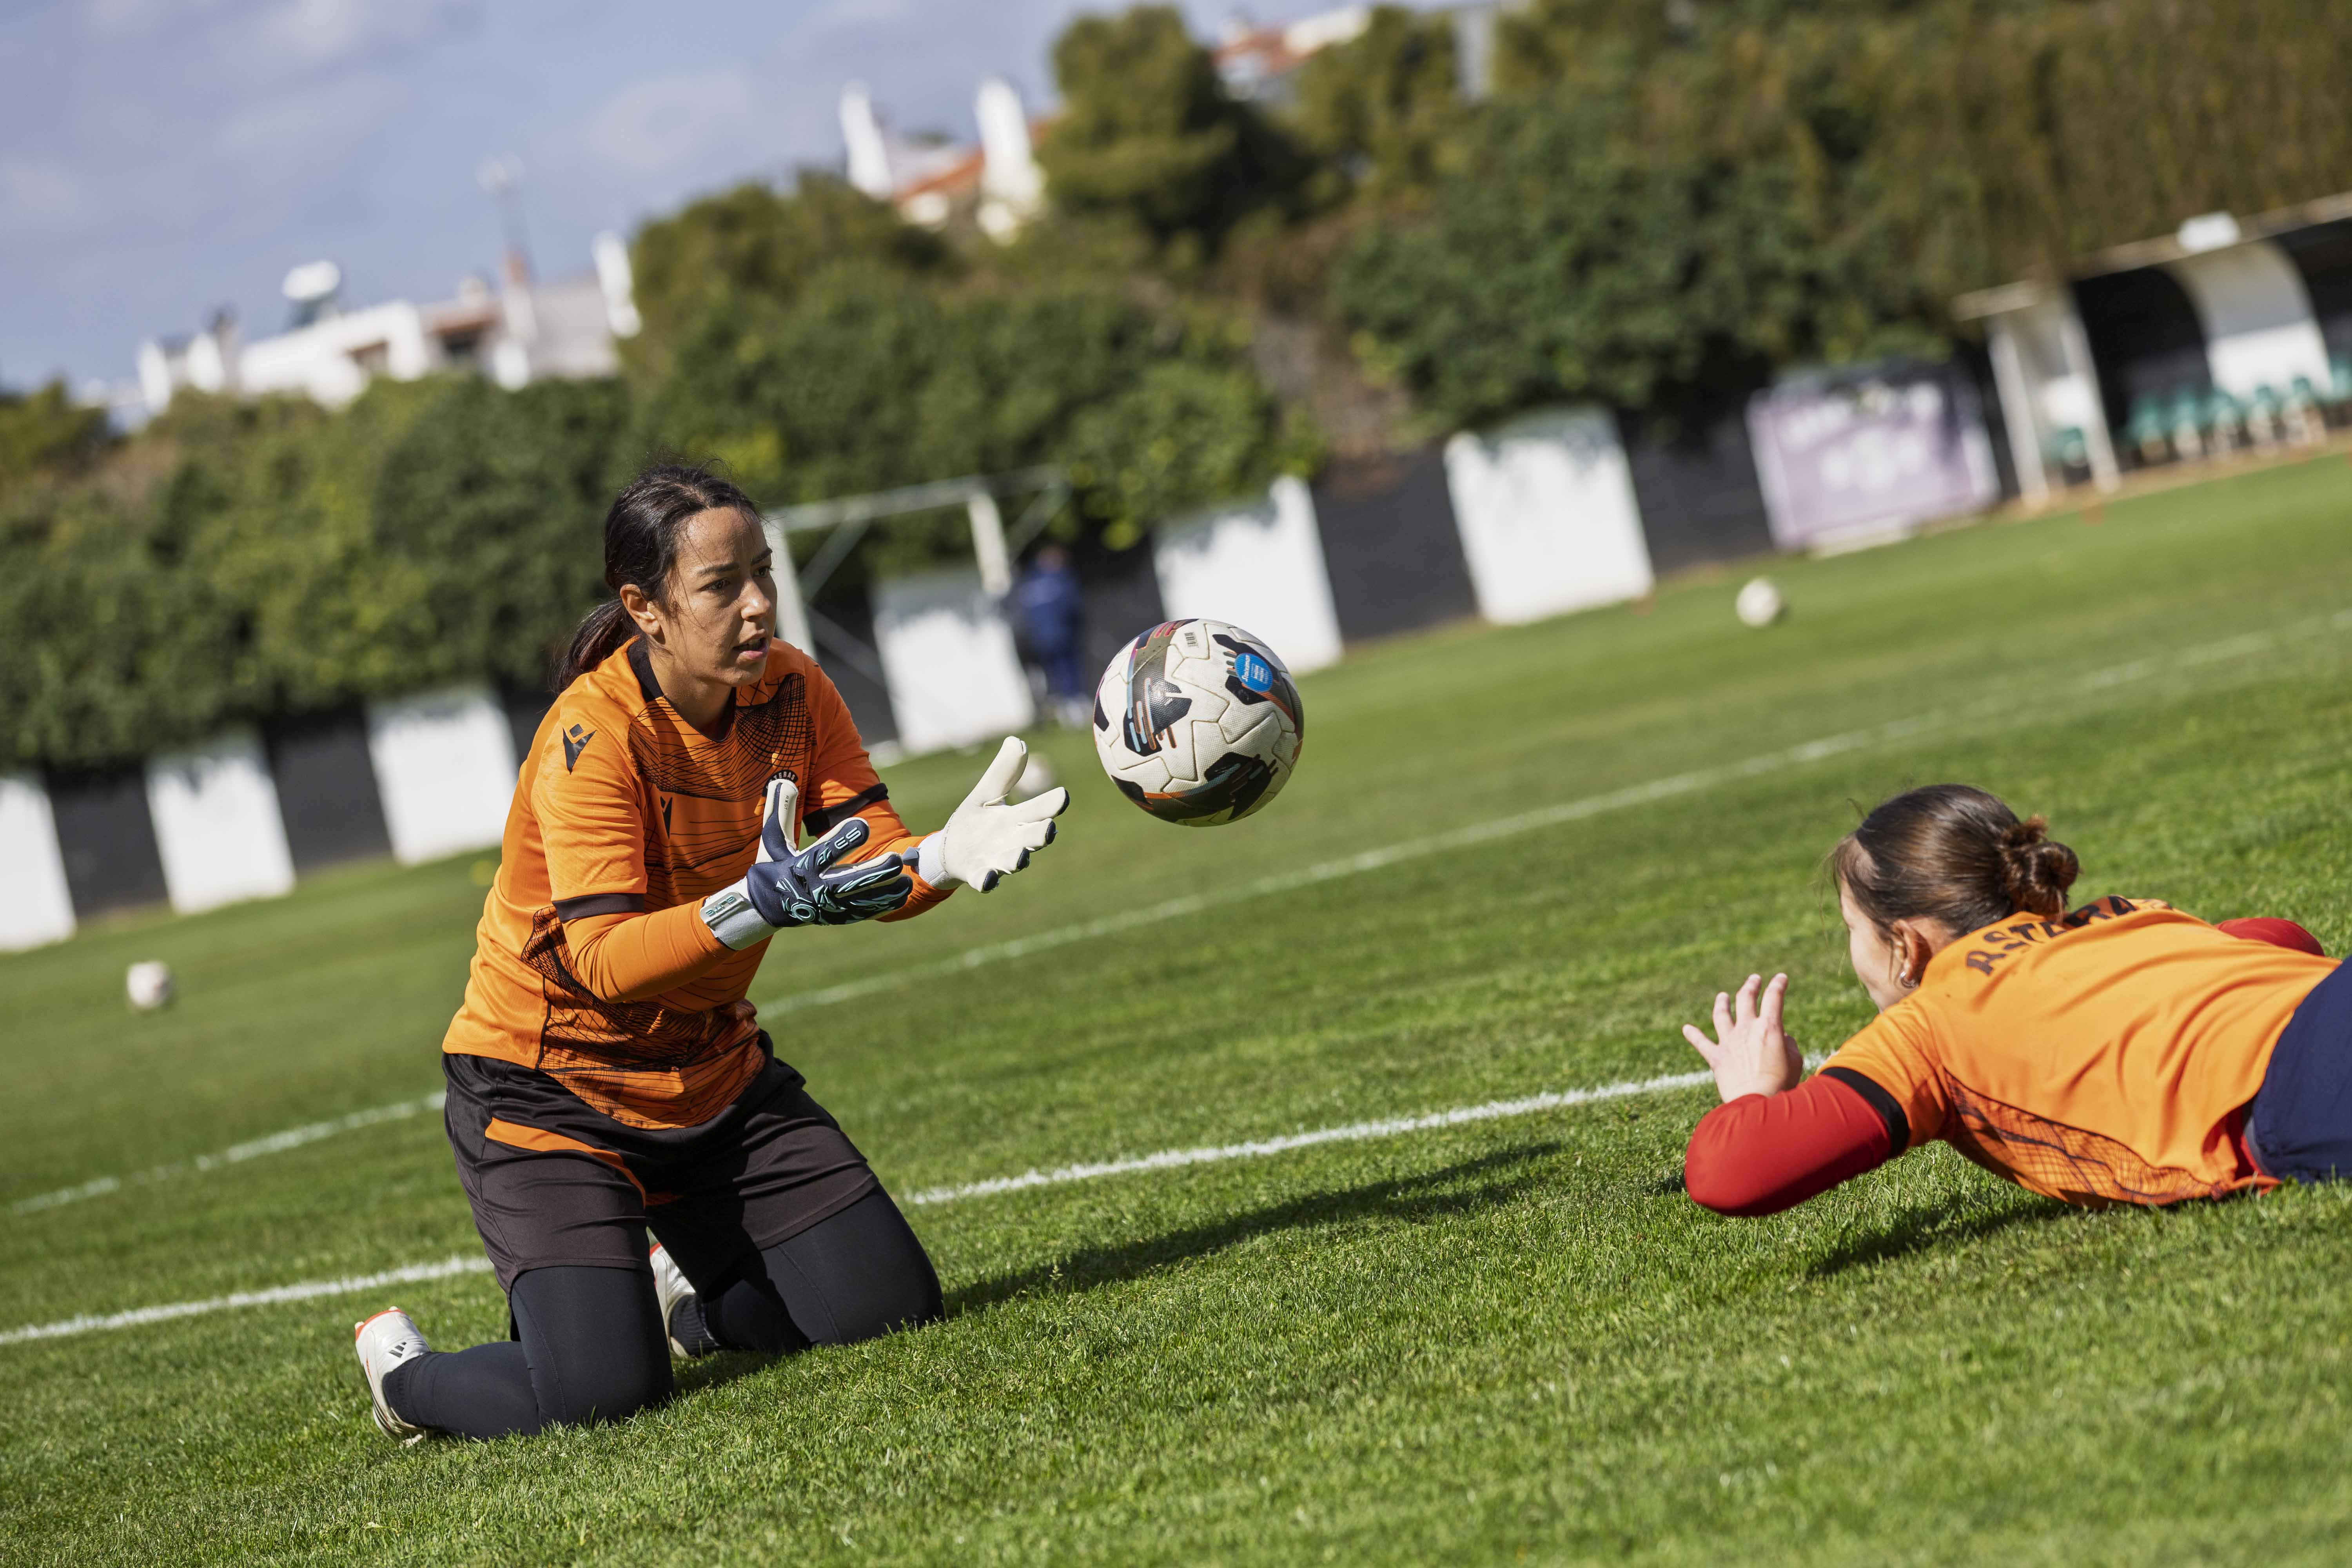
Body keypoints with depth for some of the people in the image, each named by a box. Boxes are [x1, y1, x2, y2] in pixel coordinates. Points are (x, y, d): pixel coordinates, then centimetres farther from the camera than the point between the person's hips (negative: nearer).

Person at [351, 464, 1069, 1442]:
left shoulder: (790, 692, -7)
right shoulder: (593, 736, -25)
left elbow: (872, 869, -12)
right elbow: (602, 960, -32)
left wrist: (945, 858, -35)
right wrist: (756, 906, -48)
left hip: (711, 1067, 6)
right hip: (550, 1085, -6)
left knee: (890, 1308, -1)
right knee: (603, 1391, -20)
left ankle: (684, 1293, 28)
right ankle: (408, 1370, 12)